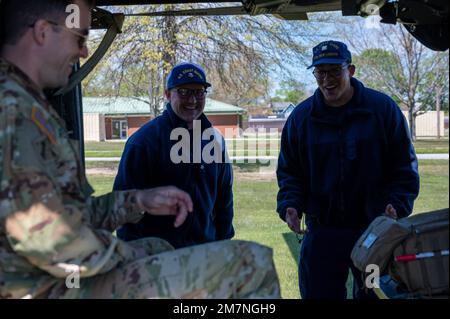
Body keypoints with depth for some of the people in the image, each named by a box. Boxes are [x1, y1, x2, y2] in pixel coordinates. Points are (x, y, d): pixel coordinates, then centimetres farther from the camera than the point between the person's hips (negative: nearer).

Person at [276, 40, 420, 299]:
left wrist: (398, 206, -13)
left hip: (375, 228, -1)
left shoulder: (383, 108, -4)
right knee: (318, 292, 7)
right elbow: (289, 171, 7)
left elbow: (405, 166, 0)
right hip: (321, 231, 1)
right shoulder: (301, 117, 2)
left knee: (375, 293, 13)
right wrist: (290, 205, -10)